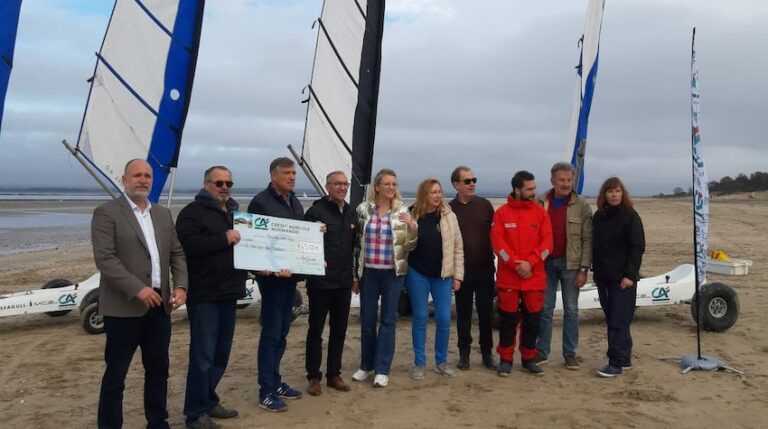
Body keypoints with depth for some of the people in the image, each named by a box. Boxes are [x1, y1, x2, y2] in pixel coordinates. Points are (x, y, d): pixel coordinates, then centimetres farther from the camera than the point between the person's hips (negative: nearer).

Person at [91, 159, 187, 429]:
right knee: (116, 375, 4)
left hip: (159, 306, 6)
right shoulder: (106, 213, -5)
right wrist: (137, 289, -21)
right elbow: (105, 258, -14)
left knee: (158, 370, 14)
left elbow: (177, 254, 12)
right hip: (124, 308, -6)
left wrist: (181, 286, -3)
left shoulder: (163, 214, 13)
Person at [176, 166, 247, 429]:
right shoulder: (192, 212, -7)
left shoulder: (235, 213, 18)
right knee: (203, 356, -4)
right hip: (204, 295, -8)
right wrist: (224, 240, -20)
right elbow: (189, 244, -22)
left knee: (221, 354, 15)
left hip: (228, 293, 8)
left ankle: (209, 401, 29)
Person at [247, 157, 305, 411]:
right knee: (271, 332, -4)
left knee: (282, 331, 13)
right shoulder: (261, 202, -10)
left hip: (291, 274, 8)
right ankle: (266, 391, 4)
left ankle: (275, 381, 25)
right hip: (272, 275, -8)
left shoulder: (295, 203, 15)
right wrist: (264, 267, -25)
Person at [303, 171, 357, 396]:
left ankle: (334, 374, 25)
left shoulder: (351, 213, 10)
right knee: (316, 330, 6)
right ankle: (314, 377, 17)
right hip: (320, 281, -6)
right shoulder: (316, 211, -10)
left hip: (344, 282, 6)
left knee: (339, 330, 13)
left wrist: (354, 273, 14)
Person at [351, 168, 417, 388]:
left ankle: (382, 370, 13)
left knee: (388, 320, 4)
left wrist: (412, 227, -18)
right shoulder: (363, 209, 0)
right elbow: (356, 242, 5)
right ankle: (366, 365, 26)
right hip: (368, 272, 1)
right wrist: (354, 275, 5)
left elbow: (409, 246, 2)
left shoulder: (402, 211, 0)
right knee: (367, 320, 9)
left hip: (393, 273, -1)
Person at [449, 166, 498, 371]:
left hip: (485, 269, 1)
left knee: (486, 312, 8)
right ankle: (464, 353, 22)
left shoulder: (485, 205, 2)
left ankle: (487, 352, 22)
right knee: (463, 313, 9)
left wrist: (494, 261, -1)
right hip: (461, 270, -1)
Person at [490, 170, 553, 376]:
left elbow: (547, 242, -2)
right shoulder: (502, 213, 0)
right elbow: (498, 243, -7)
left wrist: (530, 263, -14)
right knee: (508, 319, 5)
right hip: (508, 278, -2)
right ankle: (505, 359, 17)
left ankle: (529, 358, 23)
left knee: (532, 319, 9)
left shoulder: (540, 212, 5)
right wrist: (516, 264, -16)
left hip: (535, 277, 2)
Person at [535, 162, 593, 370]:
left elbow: (587, 239, -4)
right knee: (545, 308, 8)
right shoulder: (540, 203, 1)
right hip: (545, 263, 1)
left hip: (570, 264, -1)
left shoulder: (582, 205, -2)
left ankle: (570, 353, 17)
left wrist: (584, 269, -8)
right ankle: (542, 352, 17)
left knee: (571, 310, 7)